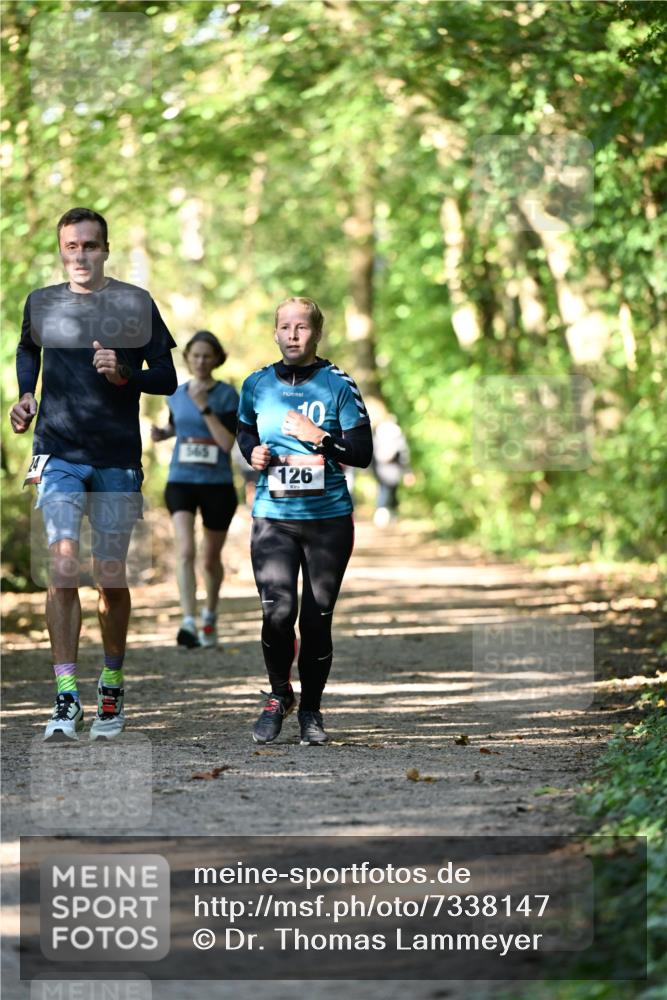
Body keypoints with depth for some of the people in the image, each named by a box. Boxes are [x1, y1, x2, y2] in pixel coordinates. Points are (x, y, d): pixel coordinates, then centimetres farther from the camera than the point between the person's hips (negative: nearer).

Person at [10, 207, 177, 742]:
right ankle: (66, 699, -16)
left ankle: (112, 686, 24)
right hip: (58, 453, 0)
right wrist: (24, 396, 10)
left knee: (111, 578, 4)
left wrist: (124, 374, -15)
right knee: (63, 566, -15)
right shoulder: (41, 303, 7)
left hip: (118, 460, 0)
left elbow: (167, 378, 3)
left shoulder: (135, 303, 1)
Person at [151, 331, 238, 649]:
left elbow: (228, 443, -15)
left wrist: (204, 407, -22)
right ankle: (189, 622, -28)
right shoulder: (177, 395, 5)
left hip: (217, 483, -1)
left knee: (211, 559, 14)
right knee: (185, 551, -20)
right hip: (181, 481, 1)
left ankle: (210, 616, 39)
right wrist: (161, 433, 4)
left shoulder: (226, 395, -6)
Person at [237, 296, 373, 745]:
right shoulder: (257, 384, 7)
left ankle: (311, 709, 21)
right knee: (278, 611, -15)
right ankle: (279, 695, 10)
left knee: (317, 618, 1)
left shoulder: (338, 384, -1)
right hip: (273, 516, 1)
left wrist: (319, 437, -16)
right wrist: (253, 452, 3)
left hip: (329, 517, -1)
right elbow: (245, 432, 24)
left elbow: (362, 453, -2)